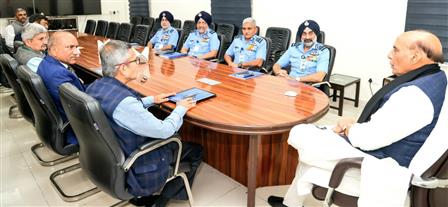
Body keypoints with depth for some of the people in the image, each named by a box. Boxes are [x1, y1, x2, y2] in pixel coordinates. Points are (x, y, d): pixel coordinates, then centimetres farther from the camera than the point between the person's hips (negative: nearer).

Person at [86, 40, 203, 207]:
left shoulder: (95, 87, -7)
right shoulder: (124, 102, -35)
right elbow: (165, 131, -24)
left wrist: (152, 100, 10)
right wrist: (181, 108, -8)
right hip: (135, 170, -8)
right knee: (196, 151, 7)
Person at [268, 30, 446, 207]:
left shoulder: (415, 95, -29)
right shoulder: (433, 77, 3)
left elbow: (368, 139, -28)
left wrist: (348, 127, -7)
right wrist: (352, 126, 0)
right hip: (377, 146, 10)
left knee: (299, 134, -5)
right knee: (309, 145, 16)